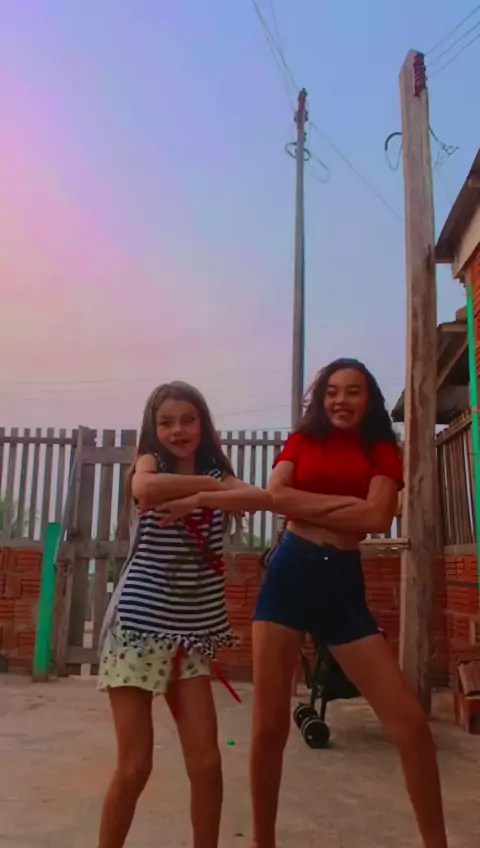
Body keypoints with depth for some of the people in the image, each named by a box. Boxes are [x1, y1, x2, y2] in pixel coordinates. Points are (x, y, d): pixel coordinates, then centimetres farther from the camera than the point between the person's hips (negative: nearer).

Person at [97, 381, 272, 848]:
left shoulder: (214, 475, 8)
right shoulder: (149, 461, 0)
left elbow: (262, 498, -13)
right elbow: (145, 489, -27)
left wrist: (200, 498, -25)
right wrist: (208, 483, -13)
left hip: (191, 632, 3)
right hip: (137, 625, -3)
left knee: (206, 761, 2)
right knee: (134, 765, 0)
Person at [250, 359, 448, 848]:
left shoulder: (382, 451, 10)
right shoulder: (301, 441, 11)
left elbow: (378, 517, -9)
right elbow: (275, 497, -7)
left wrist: (306, 507, -5)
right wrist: (345, 503, -7)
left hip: (343, 583, 1)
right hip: (289, 574, 0)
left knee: (410, 723, -1)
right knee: (269, 725, 3)